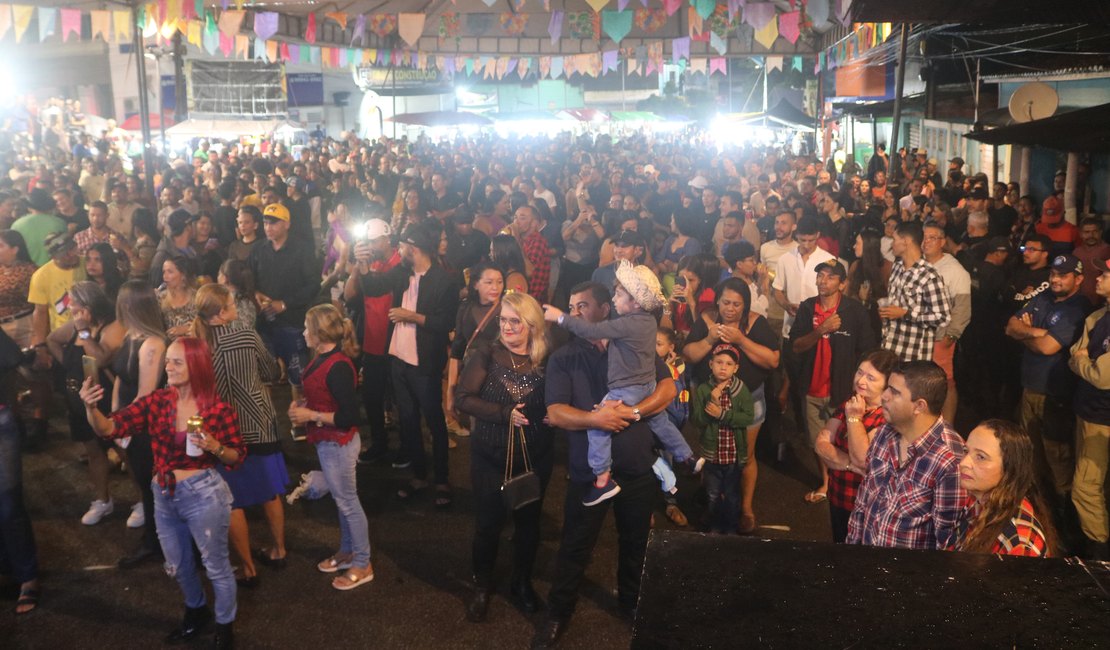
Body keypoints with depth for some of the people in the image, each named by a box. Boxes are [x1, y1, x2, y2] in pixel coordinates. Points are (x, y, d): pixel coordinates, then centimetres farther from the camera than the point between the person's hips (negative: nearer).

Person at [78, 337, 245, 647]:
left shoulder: (219, 408, -13)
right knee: (177, 565, 23)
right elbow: (109, 428, -10)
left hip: (203, 494, -5)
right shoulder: (157, 400, -5)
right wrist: (91, 407, -29)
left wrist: (215, 448, -25)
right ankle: (196, 611, 51)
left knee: (215, 565, 11)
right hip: (164, 495, 5)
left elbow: (238, 457, -5)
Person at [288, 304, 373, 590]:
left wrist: (311, 416, -20)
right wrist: (302, 406, 0)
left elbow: (349, 417, -26)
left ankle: (362, 564, 19)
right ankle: (347, 552, 37)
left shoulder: (337, 367, -27)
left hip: (338, 444, -9)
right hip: (327, 442, 9)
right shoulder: (324, 357, 1)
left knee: (348, 501, 4)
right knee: (341, 499, 21)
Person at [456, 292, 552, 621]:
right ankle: (482, 586, 33)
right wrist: (505, 414, -23)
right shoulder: (487, 353, -11)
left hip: (535, 456, 2)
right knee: (488, 523, 10)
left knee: (528, 521, 16)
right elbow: (462, 398, -16)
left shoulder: (547, 360, -6)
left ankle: (522, 582, 39)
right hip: (490, 456, -2)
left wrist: (552, 414, -21)